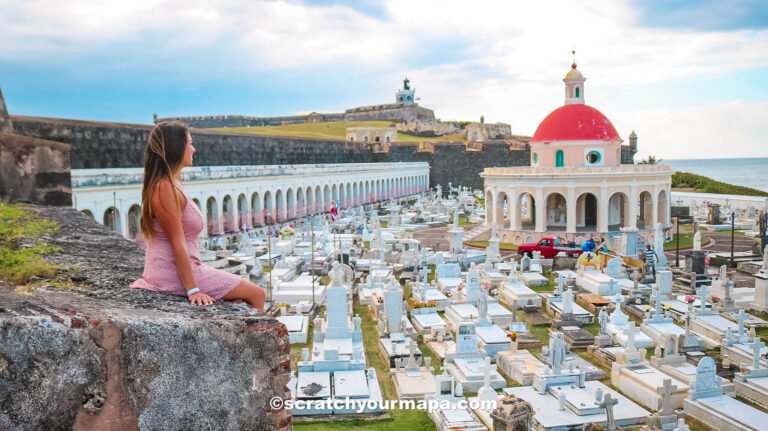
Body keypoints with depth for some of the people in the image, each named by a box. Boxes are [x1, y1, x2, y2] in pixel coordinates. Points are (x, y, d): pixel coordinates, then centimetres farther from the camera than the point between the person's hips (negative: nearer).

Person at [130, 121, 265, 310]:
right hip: (175, 273, -11)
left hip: (170, 269, 11)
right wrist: (193, 290, -22)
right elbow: (178, 244, -23)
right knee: (256, 294, -4)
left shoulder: (167, 184, 10)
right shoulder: (166, 188, -20)